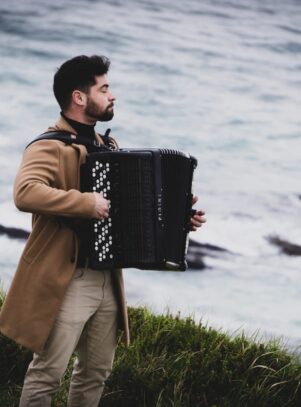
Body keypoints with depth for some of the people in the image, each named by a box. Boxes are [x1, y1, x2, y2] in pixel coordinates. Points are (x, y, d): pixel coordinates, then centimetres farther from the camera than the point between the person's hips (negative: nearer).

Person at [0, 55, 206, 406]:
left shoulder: (108, 147, 16)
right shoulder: (50, 147, -13)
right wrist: (87, 203, -30)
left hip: (107, 280, 8)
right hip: (65, 281, -8)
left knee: (96, 371, 14)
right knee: (48, 372, -4)